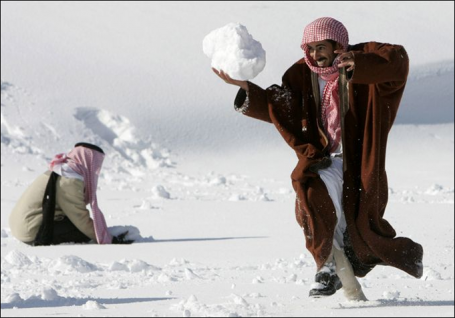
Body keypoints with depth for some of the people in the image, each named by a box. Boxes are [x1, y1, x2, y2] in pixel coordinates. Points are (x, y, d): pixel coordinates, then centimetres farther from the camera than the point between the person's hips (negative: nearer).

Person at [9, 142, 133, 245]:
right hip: (32, 232, -10)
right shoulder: (70, 181, -16)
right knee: (84, 229, -13)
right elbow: (81, 218, -14)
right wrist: (108, 240, -8)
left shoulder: (61, 172, 14)